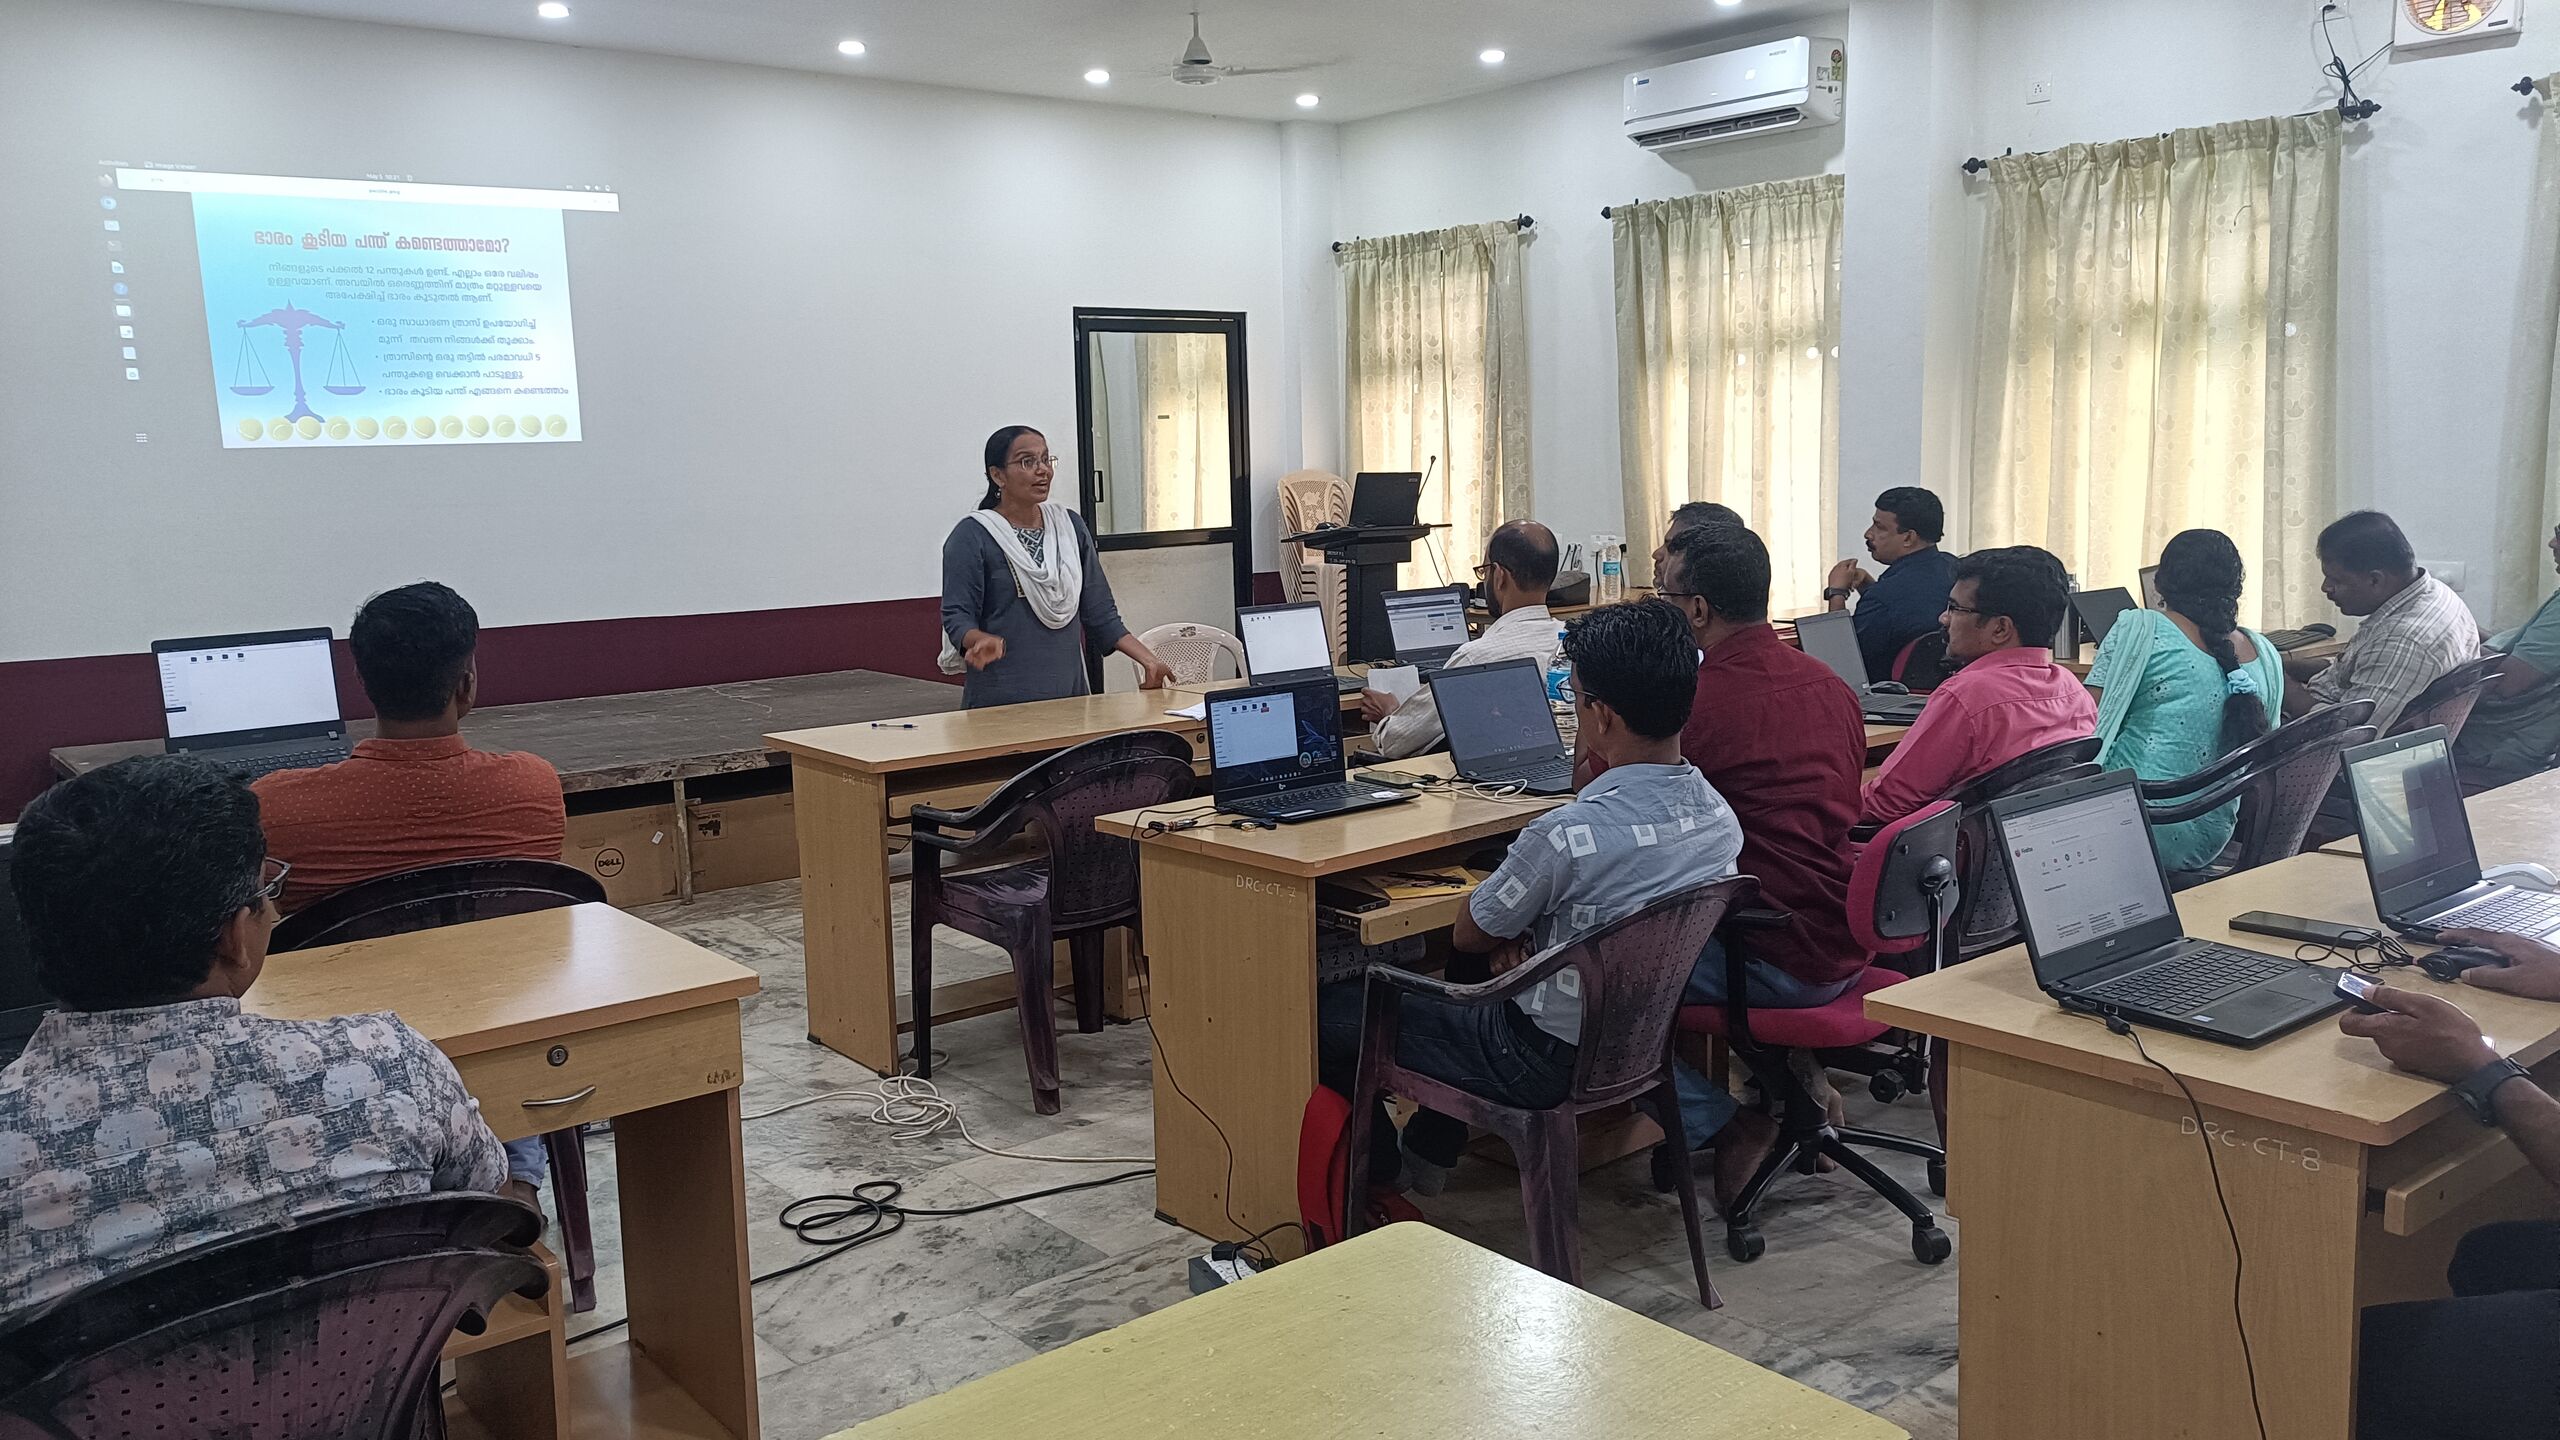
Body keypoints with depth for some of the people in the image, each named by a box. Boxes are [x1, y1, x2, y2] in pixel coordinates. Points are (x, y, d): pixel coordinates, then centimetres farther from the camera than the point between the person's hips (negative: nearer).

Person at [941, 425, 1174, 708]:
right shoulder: (972, 536, -4)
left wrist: (1147, 659, 2)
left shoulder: (1071, 525, 10)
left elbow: (1099, 612, 11)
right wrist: (983, 640, -31)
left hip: (1070, 693, 4)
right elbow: (957, 615, -10)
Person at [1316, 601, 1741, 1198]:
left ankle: (1374, 1183, 28)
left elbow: (1468, 936, -13)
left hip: (1551, 1062, -8)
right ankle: (1429, 1158, 41)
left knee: (1335, 1011, 6)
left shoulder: (1566, 835, -31)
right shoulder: (1720, 817, -8)